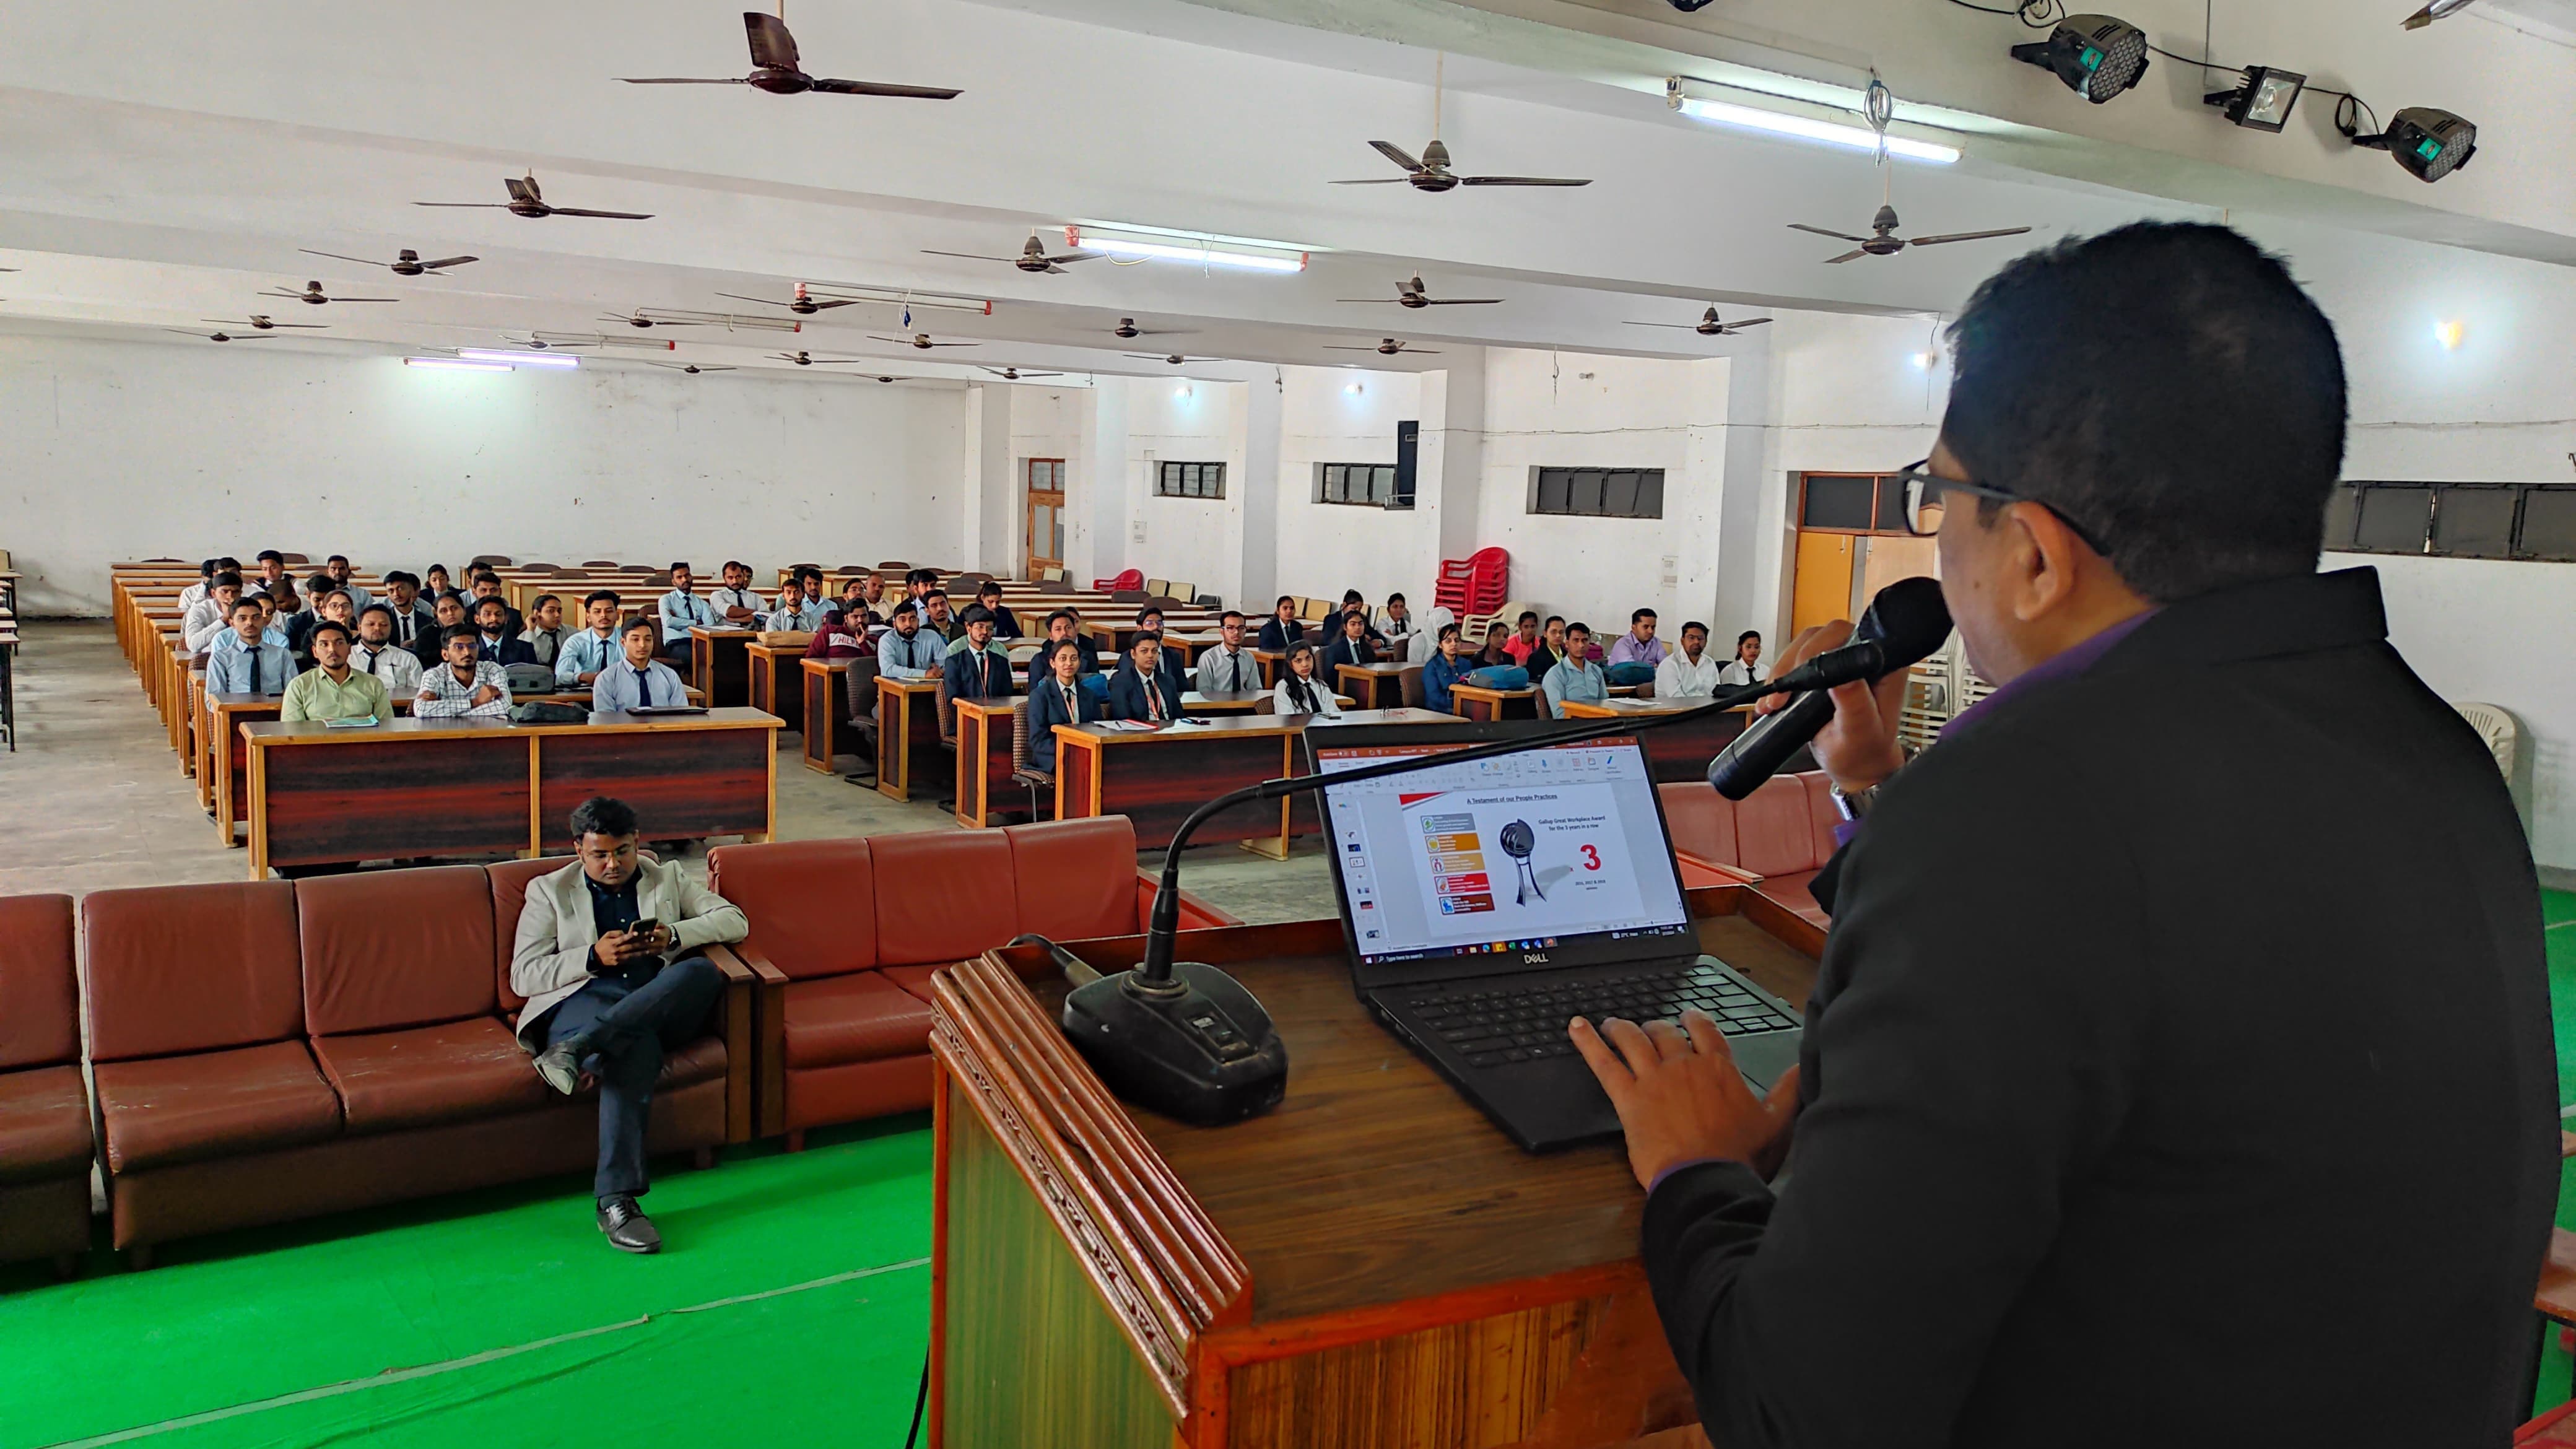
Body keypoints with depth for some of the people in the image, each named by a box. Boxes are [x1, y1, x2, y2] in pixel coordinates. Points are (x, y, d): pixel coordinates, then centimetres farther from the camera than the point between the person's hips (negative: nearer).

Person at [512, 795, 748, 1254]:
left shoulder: (668, 878, 22)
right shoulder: (549, 892, 16)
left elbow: (735, 921, 11)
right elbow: (523, 976, 6)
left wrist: (674, 935, -8)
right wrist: (594, 956, -10)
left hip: (663, 1006, 3)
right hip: (583, 1004, -2)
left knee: (703, 971, -33)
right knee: (636, 1045, -39)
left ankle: (577, 1048, -41)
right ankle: (616, 1200, -44)